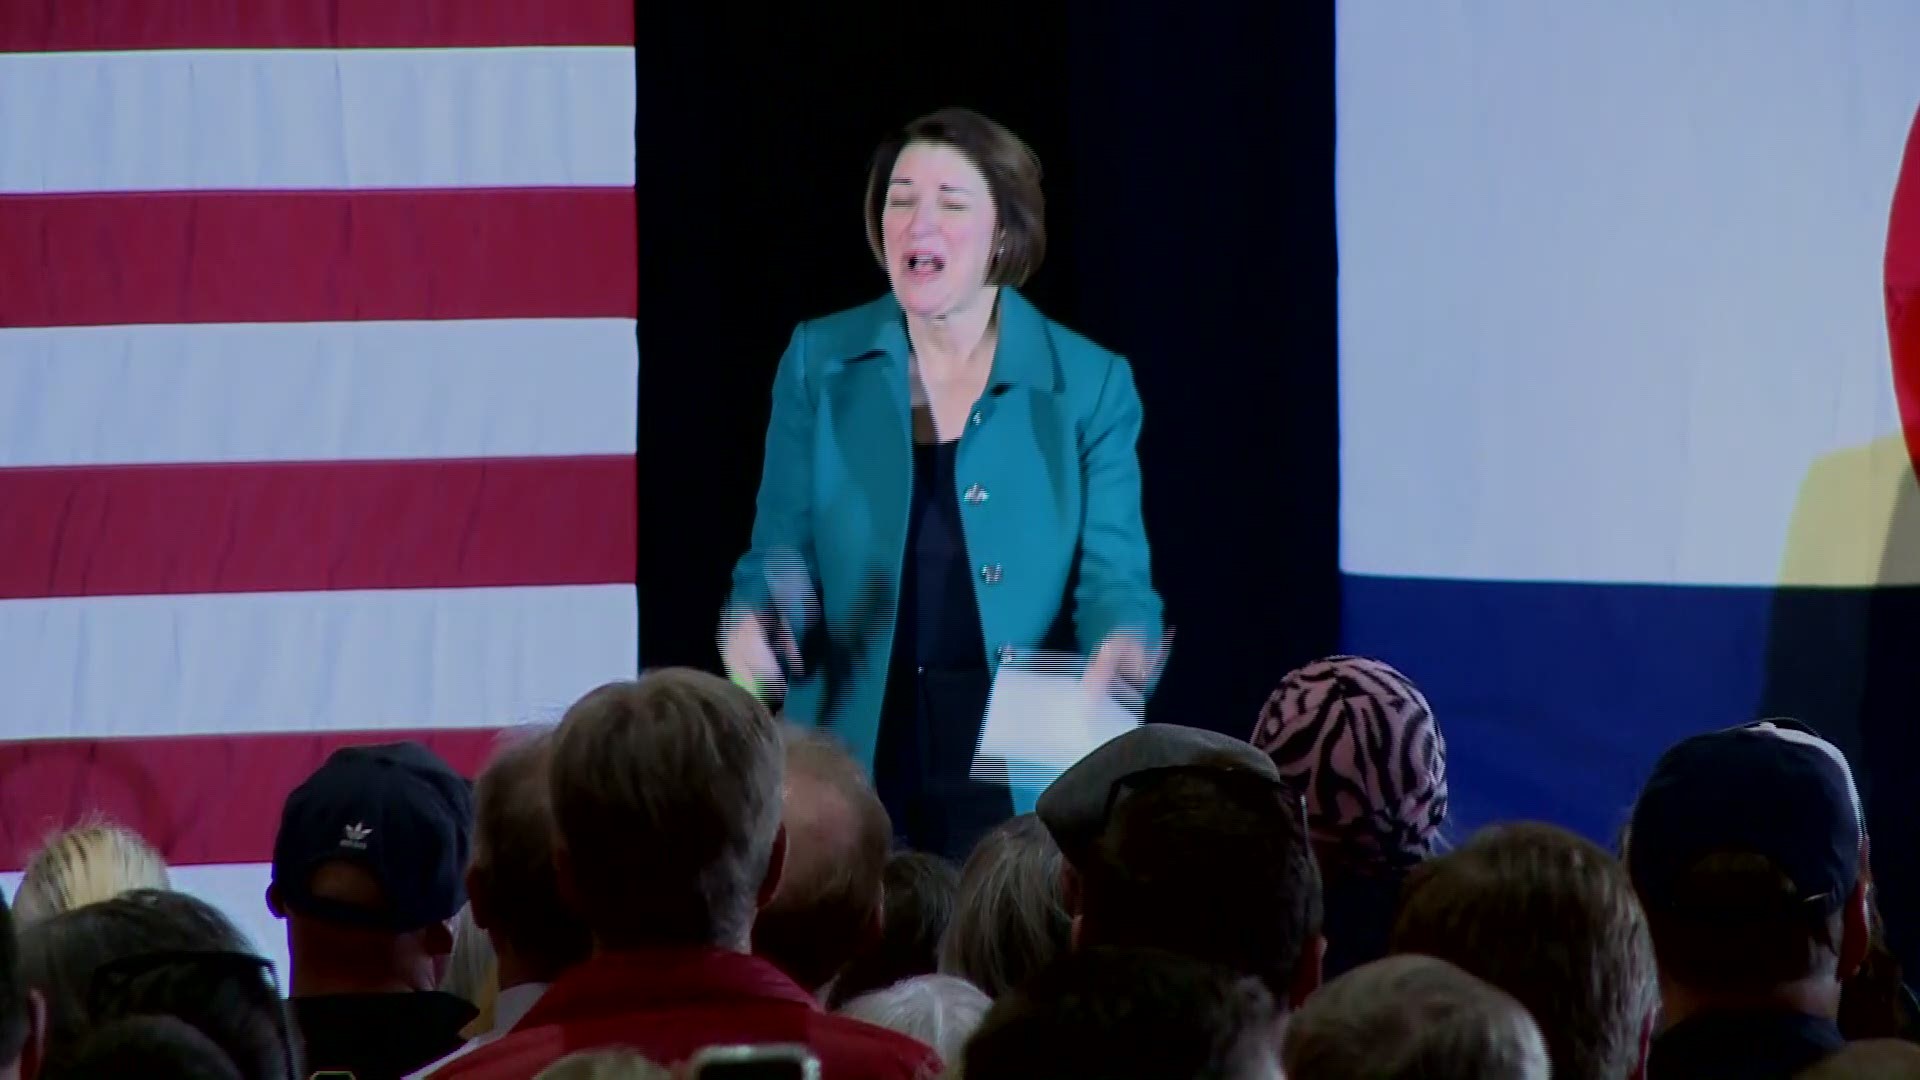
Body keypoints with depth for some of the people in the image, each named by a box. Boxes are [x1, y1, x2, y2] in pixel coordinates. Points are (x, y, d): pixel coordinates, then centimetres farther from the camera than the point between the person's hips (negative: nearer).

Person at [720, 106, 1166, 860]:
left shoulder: (1088, 385, 2)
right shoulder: (820, 364, 5)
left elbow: (1112, 580, -1)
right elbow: (781, 557, 7)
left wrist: (1122, 647, -24)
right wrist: (752, 625, -15)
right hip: (853, 772, 1)